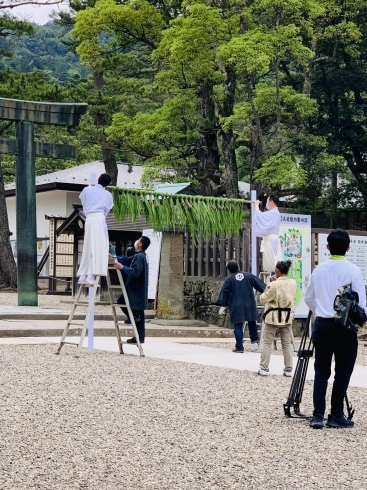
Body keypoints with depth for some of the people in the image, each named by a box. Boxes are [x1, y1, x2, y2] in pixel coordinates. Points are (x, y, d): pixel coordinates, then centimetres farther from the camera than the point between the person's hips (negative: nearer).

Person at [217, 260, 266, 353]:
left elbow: (224, 293, -1)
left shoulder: (229, 279, -3)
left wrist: (223, 306, 5)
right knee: (252, 322, 21)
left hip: (236, 306, -2)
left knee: (238, 326, 2)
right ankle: (254, 341, 24)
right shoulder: (249, 276, 5)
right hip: (249, 305, 2)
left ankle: (239, 347, 1)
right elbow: (260, 285, 11)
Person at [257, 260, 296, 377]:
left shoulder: (273, 285, -20)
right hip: (287, 316, 5)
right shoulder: (293, 283, -4)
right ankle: (288, 369, 11)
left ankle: (264, 368, 6)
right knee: (287, 343, 11)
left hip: (274, 316, -4)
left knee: (267, 343, 6)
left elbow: (263, 299, -10)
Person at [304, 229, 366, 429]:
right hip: (344, 326, -4)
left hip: (322, 325, 4)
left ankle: (318, 415, 2)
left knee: (321, 371, 9)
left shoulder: (319, 269, 3)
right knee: (343, 371, 6)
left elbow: (308, 298, 11)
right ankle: (336, 416, 9)